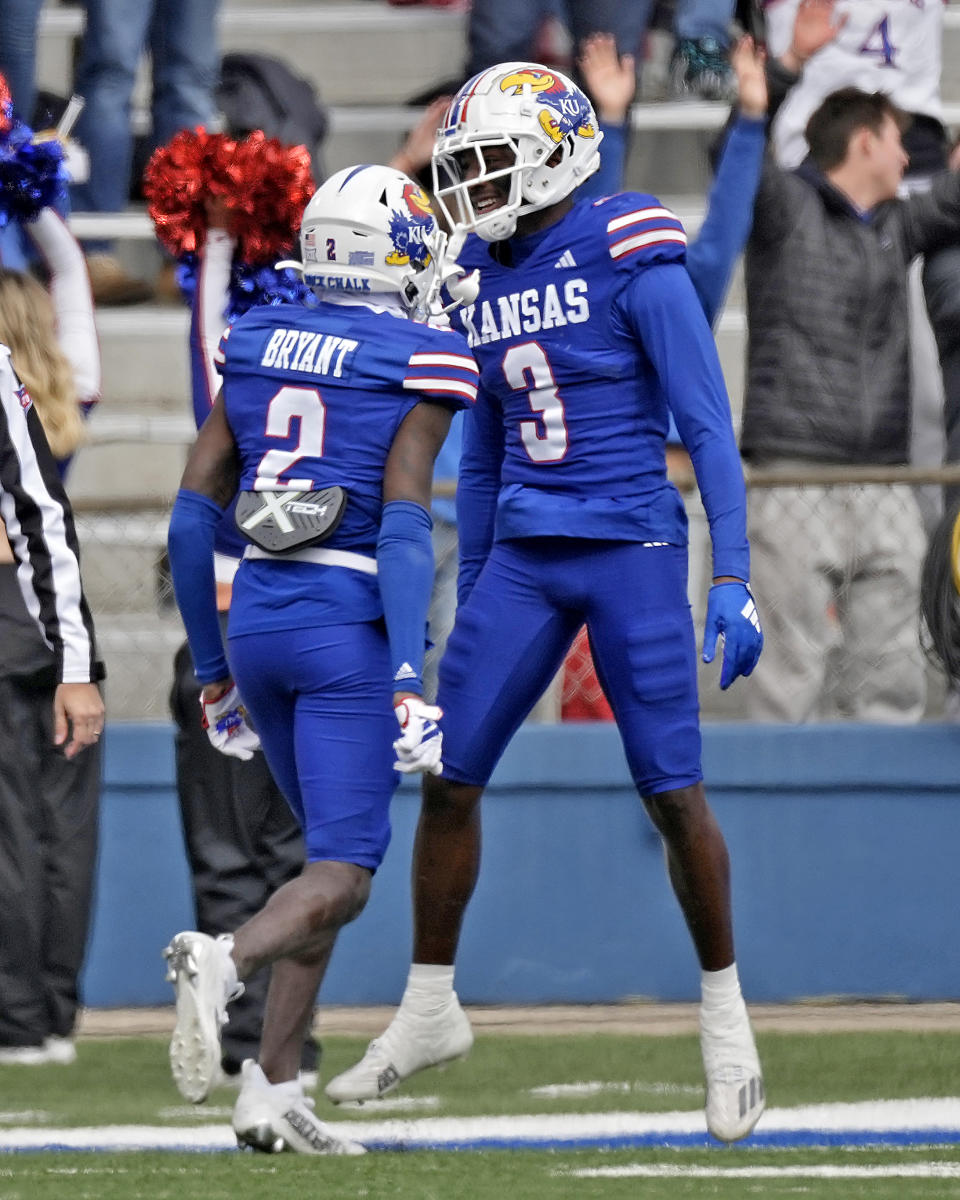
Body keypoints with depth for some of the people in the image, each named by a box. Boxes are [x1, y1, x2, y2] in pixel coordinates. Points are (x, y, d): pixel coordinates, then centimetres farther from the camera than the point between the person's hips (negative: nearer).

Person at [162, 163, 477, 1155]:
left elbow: (193, 519, 9)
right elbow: (403, 527, -16)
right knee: (339, 878, -6)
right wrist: (410, 685, -19)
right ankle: (226, 962, -37)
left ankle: (275, 1087, 11)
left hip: (257, 618, 6)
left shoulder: (253, 345, 9)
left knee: (338, 846, 19)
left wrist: (213, 671, 18)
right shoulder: (419, 363, -6)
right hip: (351, 627, -6)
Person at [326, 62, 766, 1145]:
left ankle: (724, 1017, 14)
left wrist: (734, 582, -16)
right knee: (449, 780, 2)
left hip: (632, 549, -6)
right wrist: (466, 610, 19)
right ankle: (430, 1011, 17)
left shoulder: (631, 261, -11)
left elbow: (708, 427, -12)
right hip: (524, 557, 6)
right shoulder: (484, 282, 10)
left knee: (672, 796, -4)